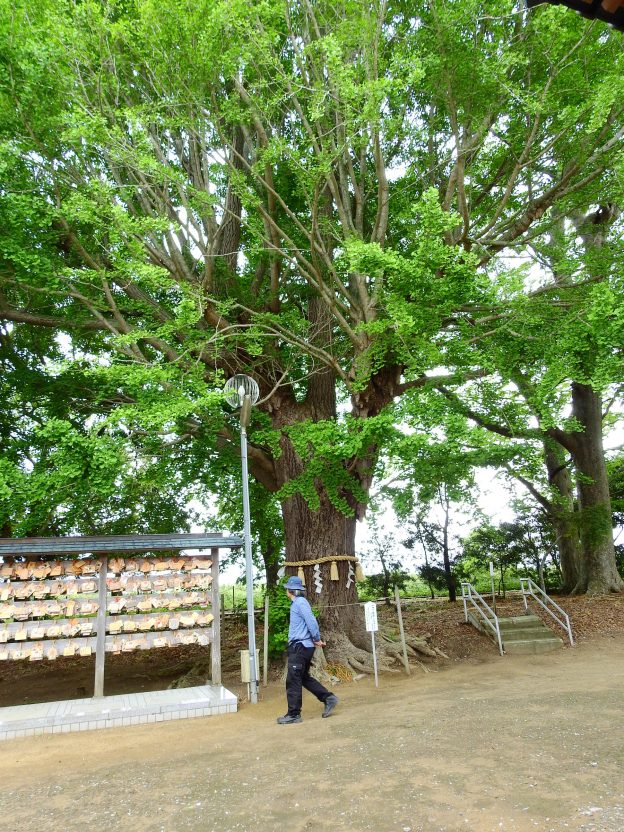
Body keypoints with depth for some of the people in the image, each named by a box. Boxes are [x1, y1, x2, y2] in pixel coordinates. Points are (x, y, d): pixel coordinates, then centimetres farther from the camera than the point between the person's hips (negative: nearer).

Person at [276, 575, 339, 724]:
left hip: (300, 646, -10)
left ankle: (293, 714, 4)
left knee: (293, 681, -3)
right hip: (301, 646, 10)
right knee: (304, 678, 17)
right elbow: (310, 622, 17)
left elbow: (311, 621, -20)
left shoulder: (300, 602, -15)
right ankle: (328, 698, 17)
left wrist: (317, 639, -9)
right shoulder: (298, 602, 15)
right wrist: (316, 639, 11)